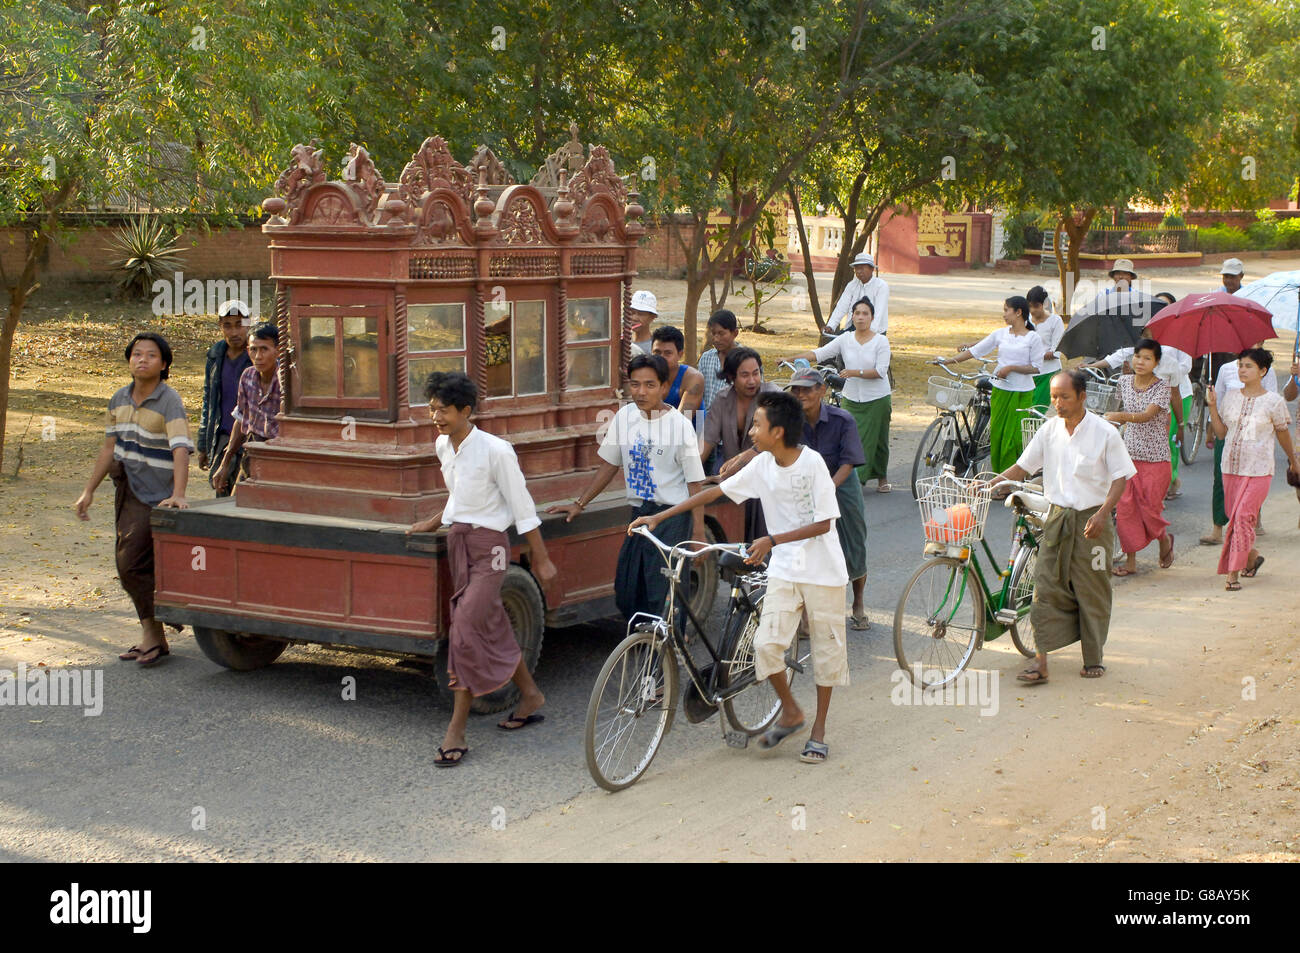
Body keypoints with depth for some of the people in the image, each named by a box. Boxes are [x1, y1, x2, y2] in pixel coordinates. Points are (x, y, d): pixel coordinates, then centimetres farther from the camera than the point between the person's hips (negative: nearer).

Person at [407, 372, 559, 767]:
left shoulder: (495, 450, -16)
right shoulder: (443, 446, 6)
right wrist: (433, 523, 28)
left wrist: (541, 558, -7)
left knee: (467, 630, -14)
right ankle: (530, 696, 34)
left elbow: (522, 505, -11)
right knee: (492, 626, 15)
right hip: (457, 540, 8)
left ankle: (456, 732, -11)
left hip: (488, 544, -7)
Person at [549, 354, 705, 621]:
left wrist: (698, 533, -12)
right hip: (640, 514, 6)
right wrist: (579, 504, 11)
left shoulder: (679, 425, -11)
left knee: (662, 595, -11)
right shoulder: (625, 417, 4)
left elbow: (694, 482, -9)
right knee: (626, 595, 6)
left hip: (673, 518, -6)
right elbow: (609, 465, 15)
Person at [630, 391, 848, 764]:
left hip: (822, 569, -4)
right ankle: (790, 711, 15)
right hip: (784, 569, 4)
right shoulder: (762, 465, -1)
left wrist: (772, 540, -25)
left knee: (825, 647, 5)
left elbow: (823, 523, -16)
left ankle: (819, 728, 21)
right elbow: (715, 491, 5)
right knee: (767, 643, -8)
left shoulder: (812, 463, -16)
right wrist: (658, 517, 2)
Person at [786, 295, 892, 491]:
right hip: (851, 399, 2)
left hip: (877, 400, -2)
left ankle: (882, 478, 27)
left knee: (878, 440, 7)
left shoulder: (881, 341, -6)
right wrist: (791, 359, -15)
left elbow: (880, 371, -14)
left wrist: (854, 372, -24)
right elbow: (819, 353, -5)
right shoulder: (845, 340, 1)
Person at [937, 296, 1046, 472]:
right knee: (997, 433, 4)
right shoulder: (1000, 334, 7)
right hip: (1000, 391, 4)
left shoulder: (1033, 338, -4)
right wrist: (949, 360, 2)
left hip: (1022, 393, -4)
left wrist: (1011, 368, -15)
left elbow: (1036, 368, -6)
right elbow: (975, 351, 8)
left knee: (1015, 437, -5)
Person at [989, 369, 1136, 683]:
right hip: (1057, 517, 3)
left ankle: (1093, 659, 18)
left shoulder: (1104, 432, -8)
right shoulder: (1049, 430, 3)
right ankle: (1040, 661, -3)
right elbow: (1023, 466, 8)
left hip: (1091, 521, -3)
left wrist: (1103, 513, -18)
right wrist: (990, 483, -6)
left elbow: (1120, 477, -6)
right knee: (1046, 587, -3)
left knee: (1091, 591, 4)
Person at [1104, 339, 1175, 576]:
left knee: (1149, 507, -2)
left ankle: (1165, 539, 31)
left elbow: (1147, 415, -25)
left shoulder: (1162, 387, -10)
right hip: (1129, 452, 4)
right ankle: (1131, 560, 5)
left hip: (1155, 456, -4)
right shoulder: (1124, 382, 5)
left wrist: (1121, 416, -39)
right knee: (1125, 506, -3)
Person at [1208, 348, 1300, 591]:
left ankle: (1233, 573, -10)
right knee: (1235, 517, 9)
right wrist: (1212, 406, -4)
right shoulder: (1231, 397, 6)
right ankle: (1251, 555, 35)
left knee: (1243, 517, -14)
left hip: (1258, 470, -4)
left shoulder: (1273, 401, -4)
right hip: (1231, 468, 5)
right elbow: (1221, 432, 7)